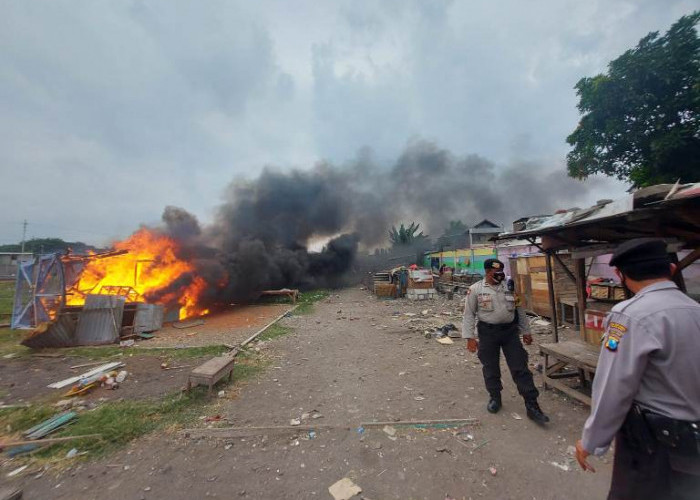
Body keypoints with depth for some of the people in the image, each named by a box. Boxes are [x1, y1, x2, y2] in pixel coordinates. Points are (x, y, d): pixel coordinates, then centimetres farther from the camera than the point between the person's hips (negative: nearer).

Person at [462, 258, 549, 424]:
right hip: (488, 332, -2)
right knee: (490, 367, 11)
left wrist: (526, 332, 14)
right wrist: (469, 337, -10)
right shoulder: (475, 290, -7)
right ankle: (495, 397, 32)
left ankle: (532, 406, 15)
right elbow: (469, 314, -6)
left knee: (520, 368, 5)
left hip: (510, 331, 2)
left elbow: (520, 310, 14)